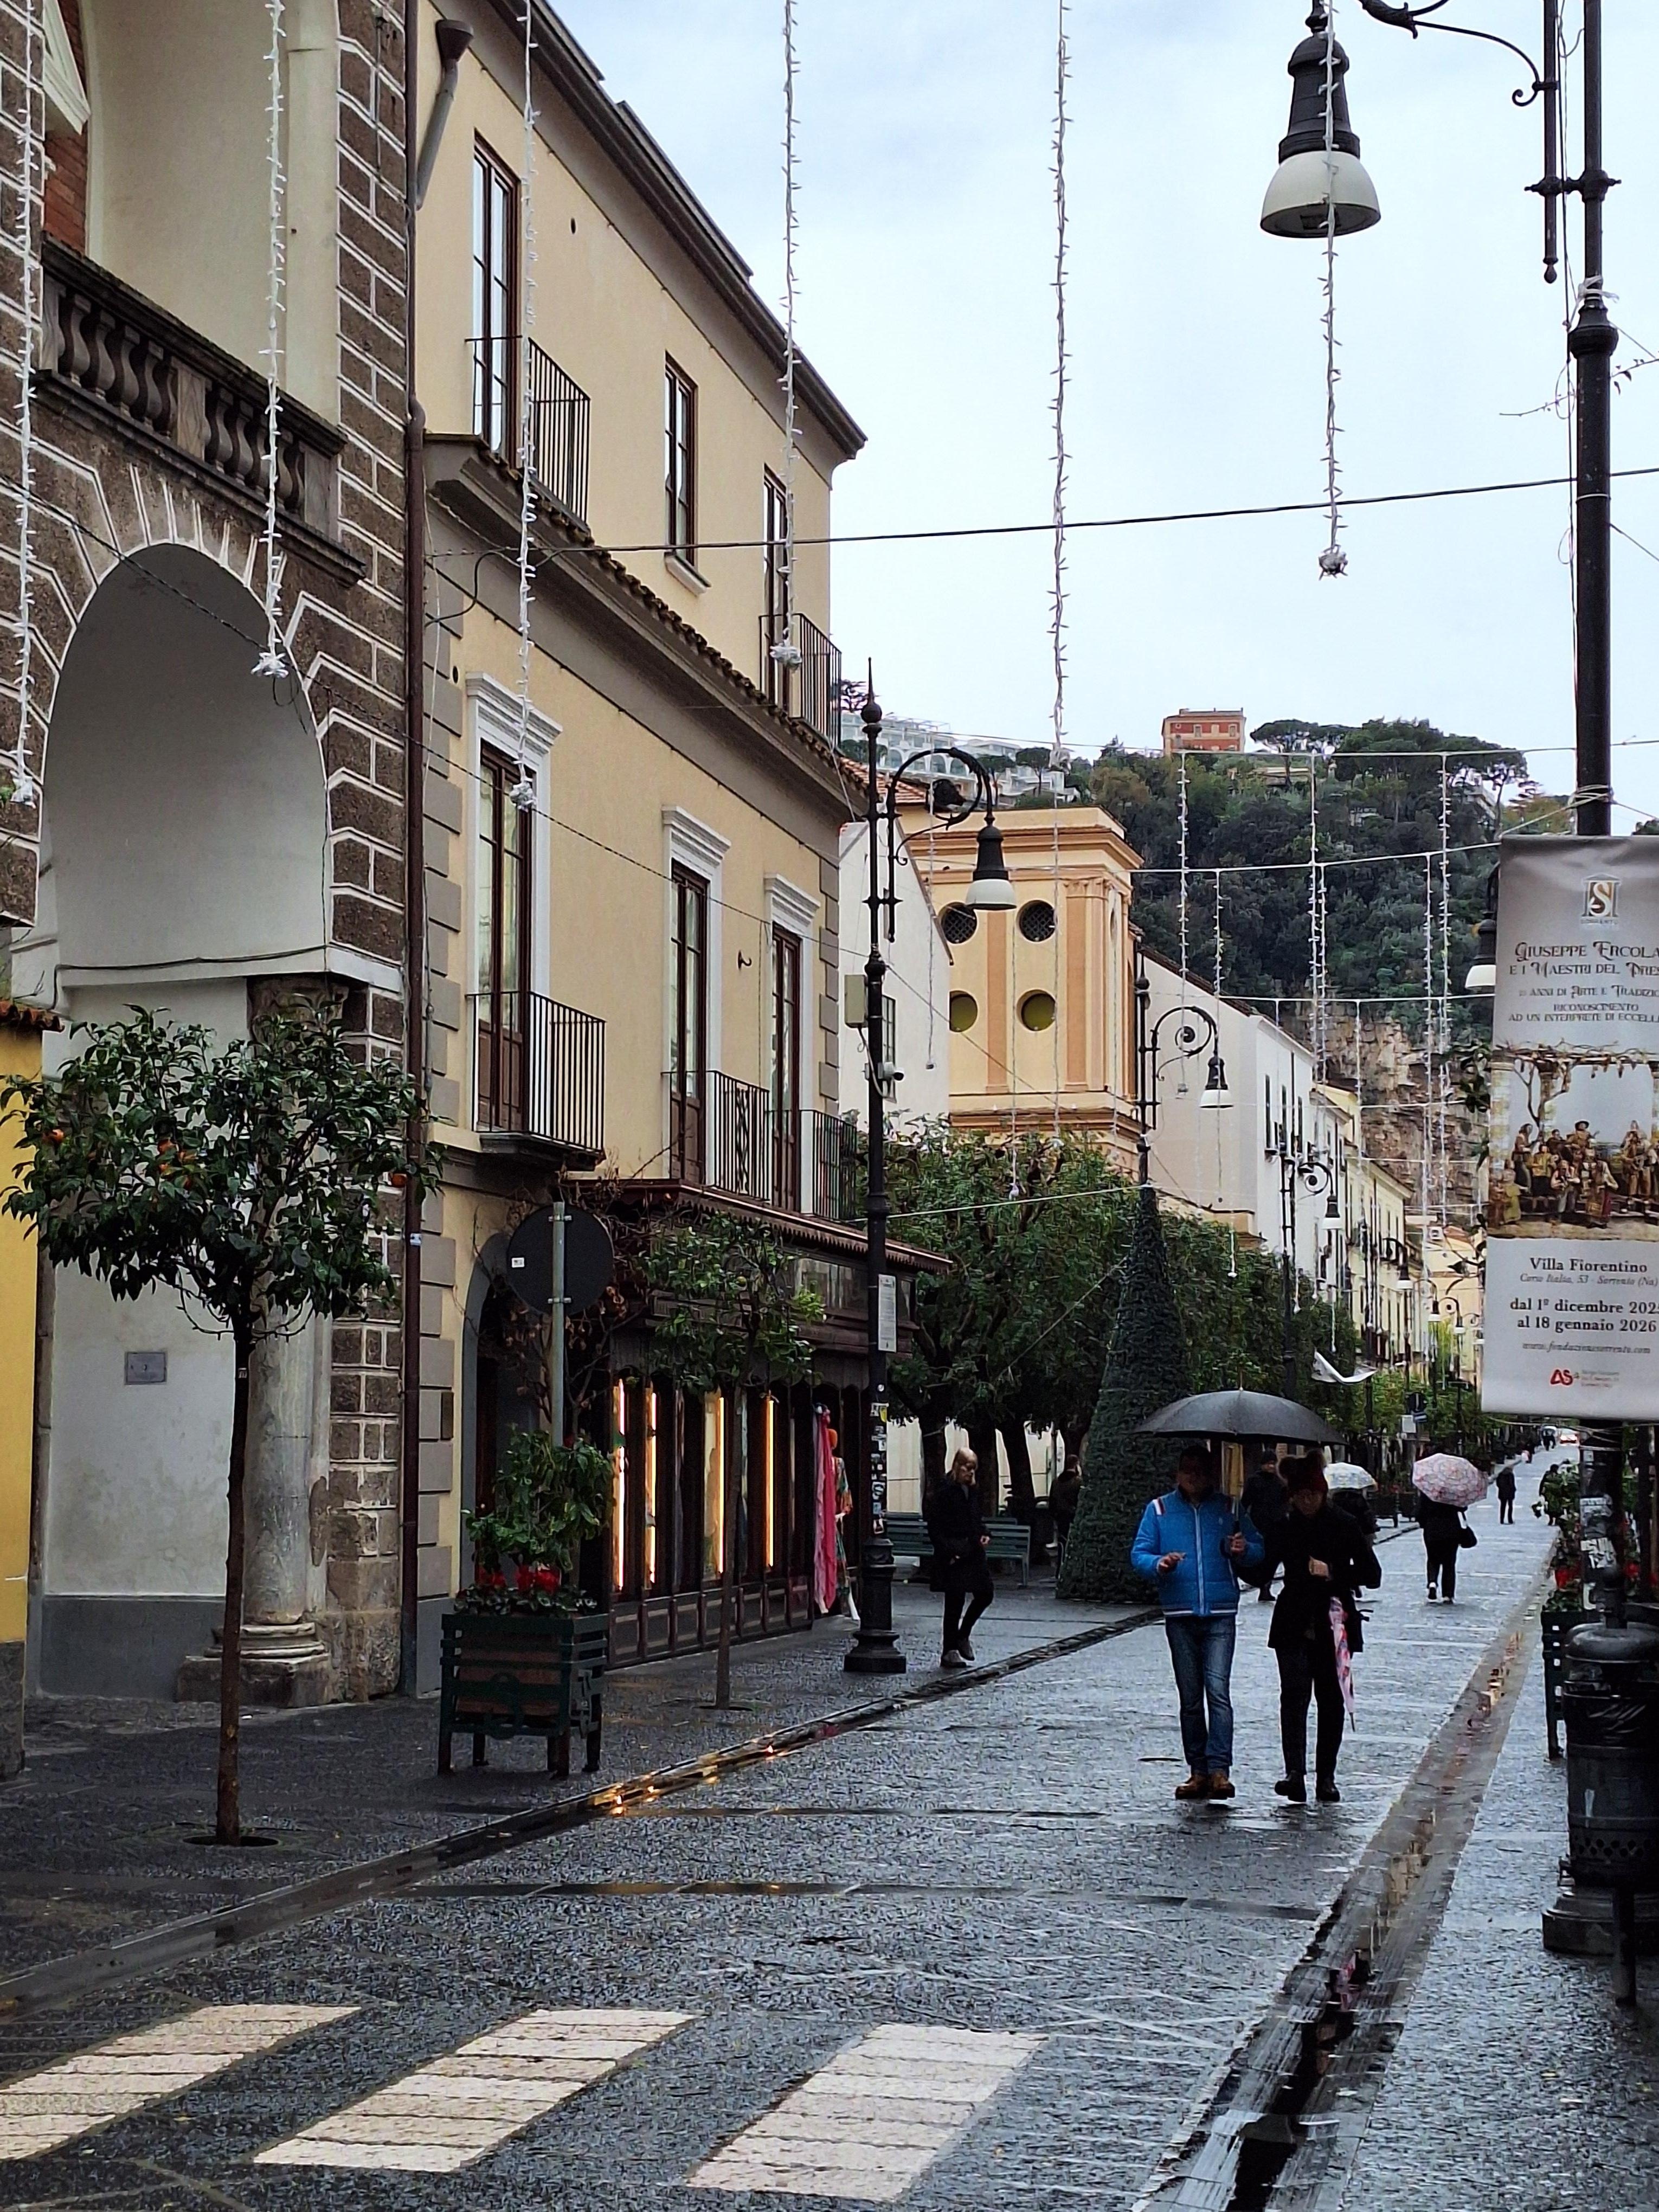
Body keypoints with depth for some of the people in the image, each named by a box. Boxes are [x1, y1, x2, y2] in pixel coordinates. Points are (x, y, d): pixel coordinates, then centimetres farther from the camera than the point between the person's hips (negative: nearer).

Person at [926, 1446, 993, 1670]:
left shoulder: (973, 1490, 10)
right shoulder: (945, 1491, -11)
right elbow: (934, 1527, -12)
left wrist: (982, 1534, 5)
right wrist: (948, 1552, -16)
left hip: (973, 1553, 7)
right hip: (953, 1556, -7)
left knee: (985, 1593, 6)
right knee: (955, 1601, -3)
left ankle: (962, 1635, 25)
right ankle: (949, 1651, 7)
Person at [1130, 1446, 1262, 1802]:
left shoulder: (1229, 1509, 10)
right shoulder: (1159, 1509, 10)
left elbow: (1258, 1550, 12)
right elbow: (1138, 1554, 5)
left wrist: (1244, 1551, -11)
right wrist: (1158, 1564, -17)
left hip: (1221, 1615, -2)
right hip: (1180, 1615, 2)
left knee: (1218, 1690, -14)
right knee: (1190, 1697, 6)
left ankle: (1219, 1770, -18)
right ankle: (1198, 1770, 12)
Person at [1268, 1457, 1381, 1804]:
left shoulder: (1345, 1527, 1)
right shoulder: (1284, 1529, 6)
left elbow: (1372, 1575, -2)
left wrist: (1332, 1572, -13)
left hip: (1334, 1628, 0)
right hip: (1294, 1627, 0)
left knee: (1331, 1701, 6)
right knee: (1294, 1695, -15)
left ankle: (1326, 1778, 16)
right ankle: (1294, 1773, -24)